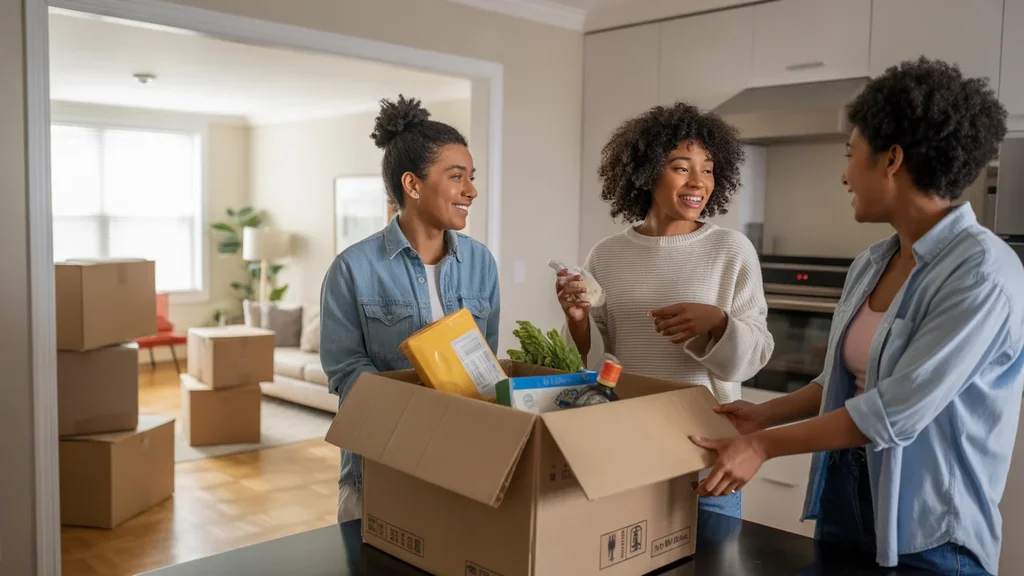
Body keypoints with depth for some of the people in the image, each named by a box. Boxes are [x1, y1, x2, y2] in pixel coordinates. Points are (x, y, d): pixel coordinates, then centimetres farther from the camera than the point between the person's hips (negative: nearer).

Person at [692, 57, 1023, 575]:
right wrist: (765, 414, 3)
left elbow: (897, 410, -24)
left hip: (930, 527, -6)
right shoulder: (870, 264, 3)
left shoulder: (982, 271, -20)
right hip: (843, 494, 6)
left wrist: (764, 445, -19)